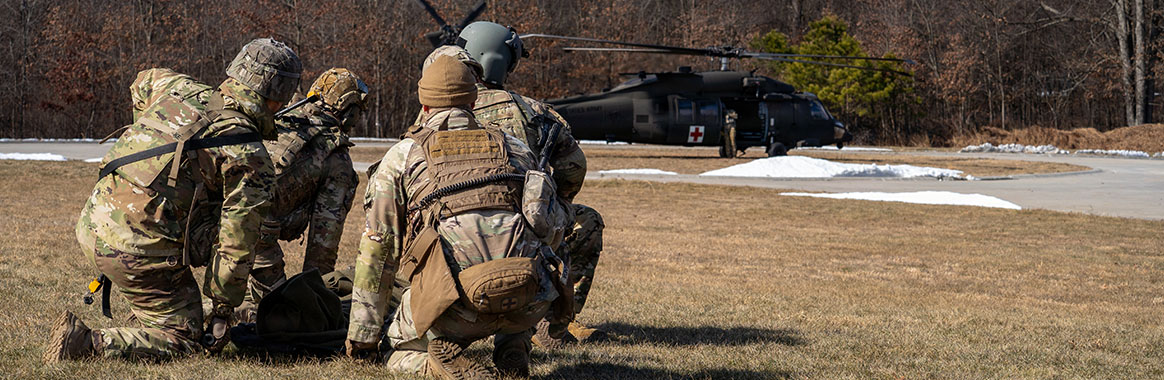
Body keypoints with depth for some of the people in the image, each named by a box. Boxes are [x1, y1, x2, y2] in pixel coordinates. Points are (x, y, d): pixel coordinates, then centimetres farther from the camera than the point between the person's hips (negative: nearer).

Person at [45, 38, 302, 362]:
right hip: (141, 251, -7)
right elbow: (236, 248, -8)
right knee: (182, 341, 7)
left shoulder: (180, 89, 8)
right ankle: (86, 344, -10)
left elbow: (144, 81, 34)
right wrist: (223, 311, 3)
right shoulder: (251, 160, -9)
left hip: (91, 225, 8)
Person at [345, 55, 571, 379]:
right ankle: (512, 346, 16)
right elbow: (554, 222, 28)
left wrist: (362, 337, 26)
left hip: (458, 301, -2)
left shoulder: (402, 156, 19)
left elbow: (378, 248, 19)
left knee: (404, 350, 27)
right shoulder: (515, 149, 24)